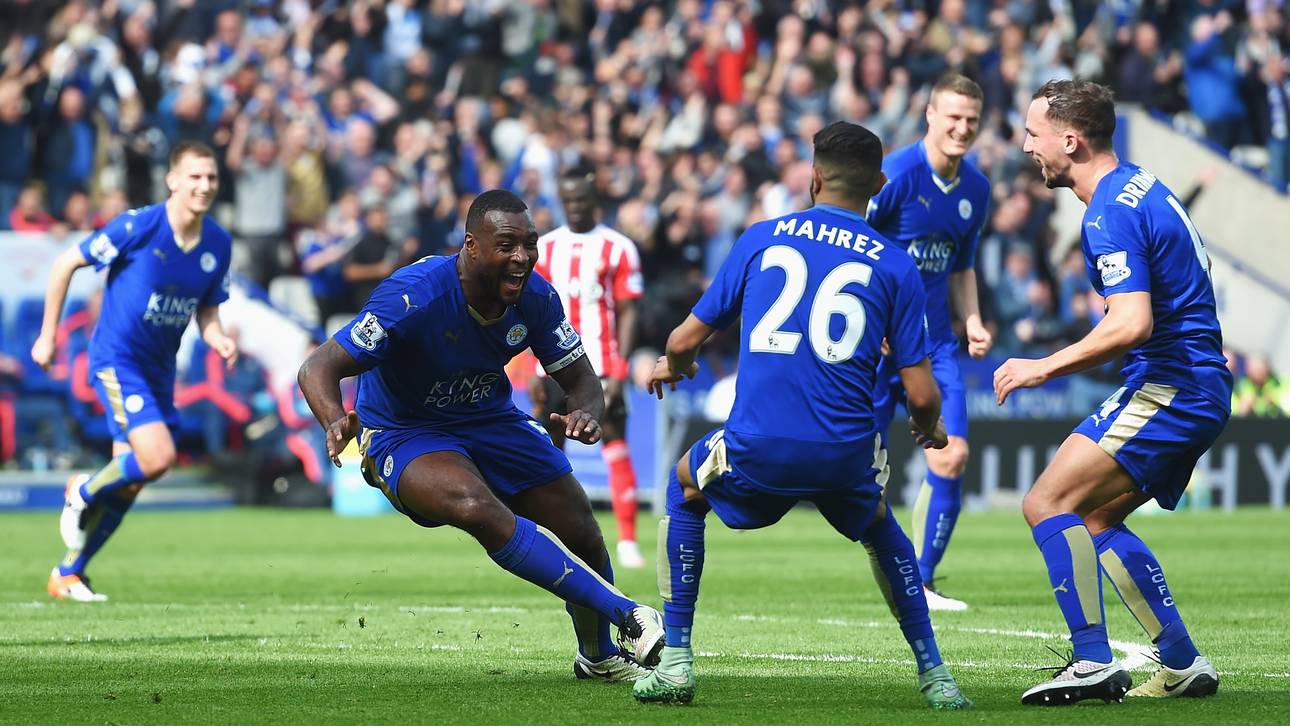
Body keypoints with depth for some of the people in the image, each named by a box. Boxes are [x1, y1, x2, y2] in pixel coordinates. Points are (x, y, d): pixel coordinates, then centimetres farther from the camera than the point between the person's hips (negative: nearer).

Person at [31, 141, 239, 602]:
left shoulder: (218, 245, 0)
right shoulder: (137, 227, -17)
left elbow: (207, 313, 11)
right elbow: (65, 265, -7)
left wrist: (220, 340, -13)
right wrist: (47, 335, -5)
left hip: (159, 370, 6)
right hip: (116, 360, -6)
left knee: (128, 483, 8)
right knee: (158, 456, -22)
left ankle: (68, 574, 24)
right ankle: (82, 494, 8)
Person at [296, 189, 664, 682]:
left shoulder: (536, 297, -13)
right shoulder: (414, 295, -29)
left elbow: (580, 379, -2)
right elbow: (319, 369, -29)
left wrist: (586, 412, -28)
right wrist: (336, 421, -51)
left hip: (489, 420, 6)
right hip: (403, 434, -6)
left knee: (580, 534, 4)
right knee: (482, 511, -35)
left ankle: (599, 655, 36)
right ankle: (630, 617, -32)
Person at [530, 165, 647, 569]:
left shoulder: (617, 249, 1)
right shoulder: (545, 248, 11)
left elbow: (627, 313, 0)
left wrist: (618, 372, -9)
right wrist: (535, 372, 5)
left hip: (601, 365, -3)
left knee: (615, 446, -8)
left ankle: (628, 540, -8)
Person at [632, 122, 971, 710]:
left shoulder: (762, 237, 9)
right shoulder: (895, 265, 6)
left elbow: (686, 340, 14)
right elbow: (921, 395, 2)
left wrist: (672, 366, 38)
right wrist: (930, 430, 26)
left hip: (757, 451, -1)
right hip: (845, 457, 1)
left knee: (685, 488, 31)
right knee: (878, 524, 34)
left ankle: (675, 662, 22)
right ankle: (934, 676, 28)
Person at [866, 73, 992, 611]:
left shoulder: (975, 189, 7)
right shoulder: (895, 174, -13)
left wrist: (972, 321, 6)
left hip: (935, 343, 5)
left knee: (952, 456, -5)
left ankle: (921, 584, 5)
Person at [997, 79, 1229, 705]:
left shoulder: (1111, 215, -18)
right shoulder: (1141, 186, 14)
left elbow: (1132, 325, -28)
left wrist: (1045, 367, -19)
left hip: (1169, 388, -10)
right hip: (1197, 388, 10)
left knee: (1047, 504, -14)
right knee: (1095, 519, 17)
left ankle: (1092, 662, -16)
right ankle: (1183, 665, 17)